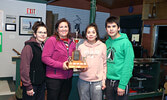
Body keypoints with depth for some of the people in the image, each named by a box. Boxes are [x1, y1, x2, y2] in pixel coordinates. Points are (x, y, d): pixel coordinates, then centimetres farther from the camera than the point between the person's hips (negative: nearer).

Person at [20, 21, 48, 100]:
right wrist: (28, 87, -18)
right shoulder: (29, 47, -17)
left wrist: (44, 81, 12)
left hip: (42, 83, 7)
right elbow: (24, 69, -19)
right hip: (31, 84, -7)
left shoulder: (44, 46, 7)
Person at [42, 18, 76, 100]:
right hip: (54, 78, -6)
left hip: (68, 78, 6)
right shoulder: (52, 40, -10)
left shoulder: (71, 43, 10)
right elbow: (45, 58, -16)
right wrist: (61, 65, -22)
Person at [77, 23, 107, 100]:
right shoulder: (81, 47, 6)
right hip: (83, 80, 2)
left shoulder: (102, 46, 1)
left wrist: (104, 80, 0)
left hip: (97, 81, -1)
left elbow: (104, 64, 3)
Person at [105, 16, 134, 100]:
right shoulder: (107, 42, 4)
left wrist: (122, 85, -18)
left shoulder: (125, 42, -14)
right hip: (108, 80, 6)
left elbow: (128, 65, -16)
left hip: (120, 80, -5)